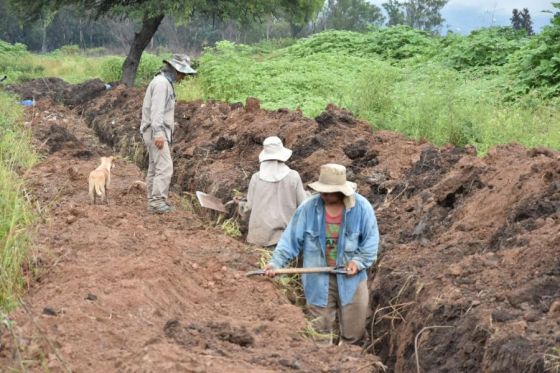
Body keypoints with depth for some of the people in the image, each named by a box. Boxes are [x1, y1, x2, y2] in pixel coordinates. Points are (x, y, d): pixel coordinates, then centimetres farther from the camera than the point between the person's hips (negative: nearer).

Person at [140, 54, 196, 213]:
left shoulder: (166, 83, 18)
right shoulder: (161, 83, -15)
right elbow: (157, 110, -22)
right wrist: (158, 134, -28)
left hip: (160, 131, 11)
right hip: (156, 132, -11)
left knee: (155, 167, 11)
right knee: (165, 167, -15)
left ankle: (153, 201, 13)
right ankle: (157, 200, -18)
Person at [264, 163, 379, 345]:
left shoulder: (361, 207, -14)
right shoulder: (308, 208, -14)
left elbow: (371, 241, -5)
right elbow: (291, 238, -8)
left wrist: (359, 262, -18)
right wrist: (276, 262, -18)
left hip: (350, 277, 0)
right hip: (318, 279, 0)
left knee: (353, 331, 13)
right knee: (321, 330, 15)